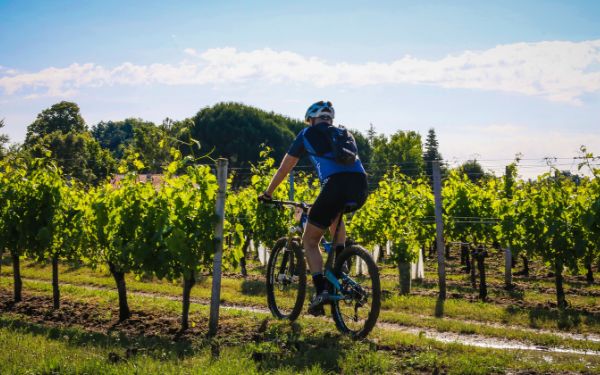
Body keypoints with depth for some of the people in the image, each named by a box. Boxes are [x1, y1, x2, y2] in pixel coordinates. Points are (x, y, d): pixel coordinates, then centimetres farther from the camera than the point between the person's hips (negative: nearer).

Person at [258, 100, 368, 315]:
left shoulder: (307, 134, 20)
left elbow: (285, 167, 27)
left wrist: (268, 193, 41)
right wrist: (325, 201, 55)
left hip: (336, 185, -5)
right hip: (361, 187, 5)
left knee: (310, 241, 11)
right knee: (335, 216, 38)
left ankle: (321, 291, -6)